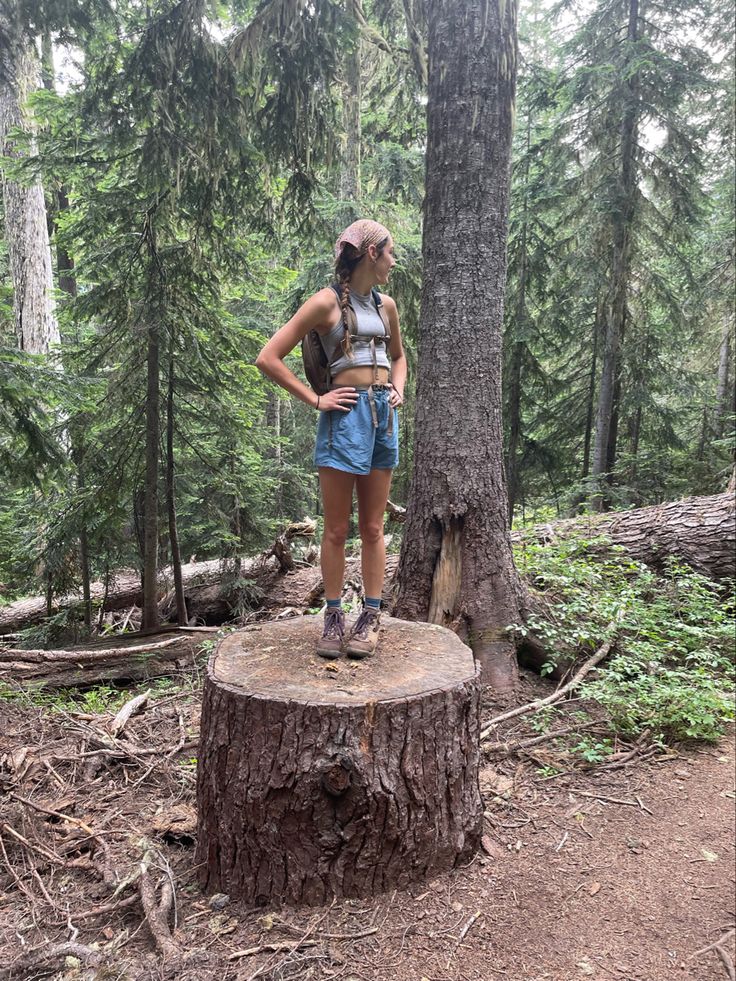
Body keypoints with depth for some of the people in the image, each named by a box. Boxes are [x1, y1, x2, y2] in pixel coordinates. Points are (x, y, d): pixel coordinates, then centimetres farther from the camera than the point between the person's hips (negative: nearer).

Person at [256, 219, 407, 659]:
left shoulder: (386, 304, 15)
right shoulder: (327, 301, -3)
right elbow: (269, 358, -7)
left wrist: (399, 389, 13)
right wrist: (315, 400, -8)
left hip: (384, 414, 5)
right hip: (345, 414, -5)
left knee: (372, 528, 8)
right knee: (337, 530, 1)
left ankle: (371, 617, 16)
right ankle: (334, 617, 13)